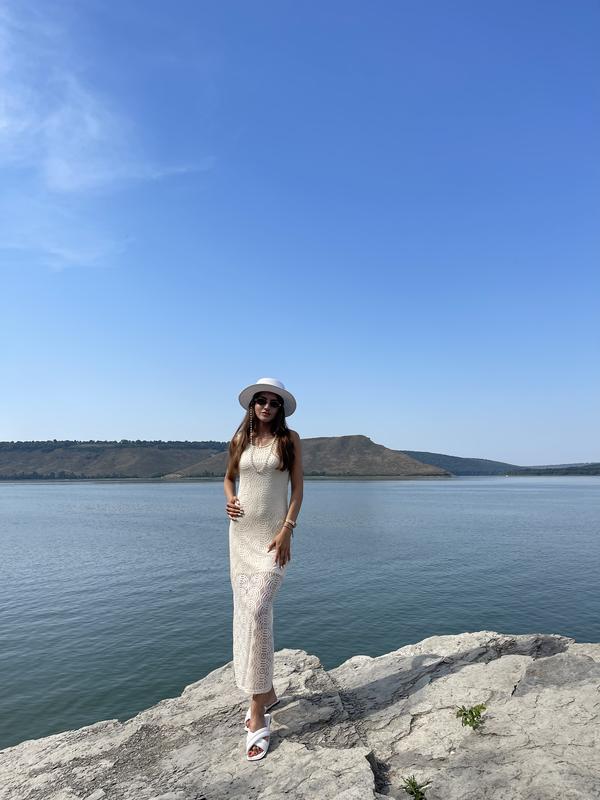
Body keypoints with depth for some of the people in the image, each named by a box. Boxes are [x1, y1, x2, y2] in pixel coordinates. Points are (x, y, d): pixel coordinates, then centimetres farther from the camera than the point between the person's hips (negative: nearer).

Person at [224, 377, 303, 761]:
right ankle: (267, 692, 28)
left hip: (273, 534, -4)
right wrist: (229, 500, -1)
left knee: (257, 611, -15)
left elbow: (298, 487, -4)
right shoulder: (240, 439, 8)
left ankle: (258, 713, -6)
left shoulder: (290, 439, -2)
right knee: (245, 611, 10)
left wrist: (287, 530, -13)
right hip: (241, 532, 5)